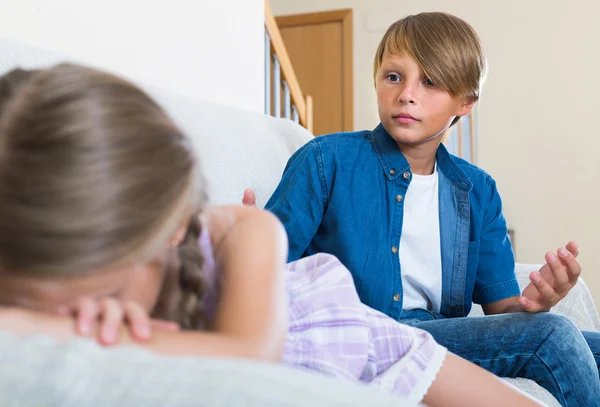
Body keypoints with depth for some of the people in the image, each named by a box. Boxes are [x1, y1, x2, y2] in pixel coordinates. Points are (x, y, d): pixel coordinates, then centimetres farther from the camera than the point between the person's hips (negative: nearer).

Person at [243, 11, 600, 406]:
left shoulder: (478, 191, 12)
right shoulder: (327, 160, -2)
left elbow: (499, 307, 9)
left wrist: (529, 303, -16)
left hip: (444, 332, 6)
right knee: (553, 335, -19)